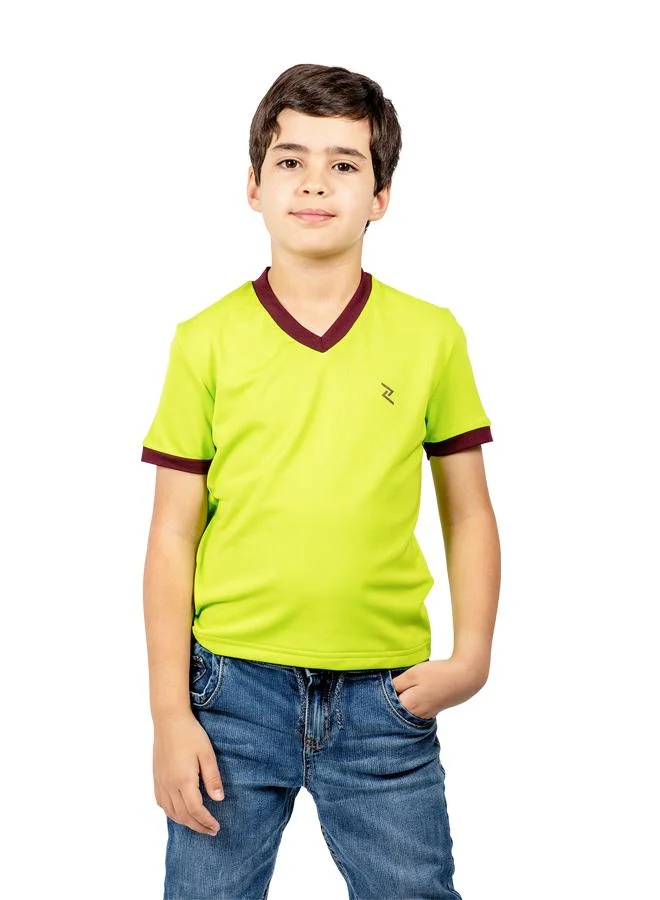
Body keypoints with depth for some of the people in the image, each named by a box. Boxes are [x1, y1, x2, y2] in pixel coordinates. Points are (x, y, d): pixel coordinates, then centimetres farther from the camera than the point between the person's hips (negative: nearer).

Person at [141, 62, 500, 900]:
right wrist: (170, 713, -2)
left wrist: (472, 655, -4)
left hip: (384, 699, 1)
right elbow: (173, 534, 1)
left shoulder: (430, 335, 1)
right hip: (232, 686, 0)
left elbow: (467, 512, 8)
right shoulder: (207, 341, -1)